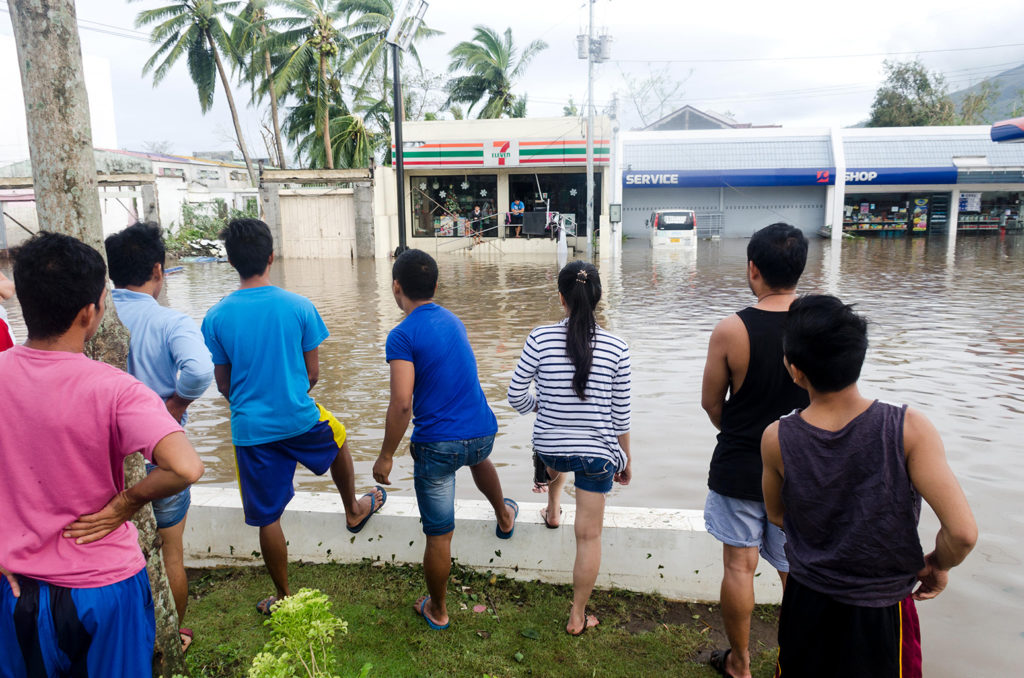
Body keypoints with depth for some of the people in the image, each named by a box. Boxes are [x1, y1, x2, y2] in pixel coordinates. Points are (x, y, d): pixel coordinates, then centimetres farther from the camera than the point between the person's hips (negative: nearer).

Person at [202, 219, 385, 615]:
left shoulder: (216, 317, -9)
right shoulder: (299, 307, -11)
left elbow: (223, 383, 2)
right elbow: (313, 373, -2)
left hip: (251, 430, 0)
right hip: (301, 419, 0)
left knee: (268, 518, 13)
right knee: (338, 440, 33)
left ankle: (284, 597, 28)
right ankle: (354, 510, 52)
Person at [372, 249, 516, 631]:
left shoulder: (403, 335, -15)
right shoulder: (453, 321, 7)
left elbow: (402, 404, -21)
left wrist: (386, 456, -11)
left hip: (437, 445, -6)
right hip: (482, 432, 6)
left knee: (439, 535, 9)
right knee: (478, 457, 42)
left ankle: (437, 610, 28)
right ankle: (504, 517, 58)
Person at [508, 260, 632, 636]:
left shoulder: (540, 338, -13)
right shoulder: (616, 347, -11)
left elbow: (517, 397, -7)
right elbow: (620, 414, -4)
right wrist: (626, 456, 12)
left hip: (549, 447, 1)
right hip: (597, 453, -1)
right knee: (589, 535, 12)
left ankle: (552, 511, 60)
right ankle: (578, 617, 24)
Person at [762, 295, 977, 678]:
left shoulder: (777, 440, -16)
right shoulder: (909, 429, -22)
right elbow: (963, 533, -24)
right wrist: (937, 567, -3)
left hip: (806, 605, 1)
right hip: (881, 614, -1)